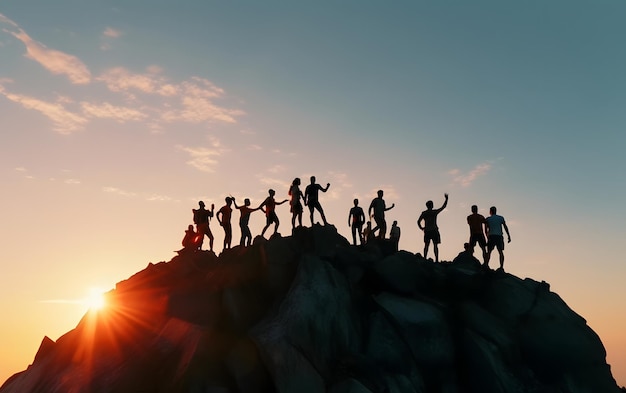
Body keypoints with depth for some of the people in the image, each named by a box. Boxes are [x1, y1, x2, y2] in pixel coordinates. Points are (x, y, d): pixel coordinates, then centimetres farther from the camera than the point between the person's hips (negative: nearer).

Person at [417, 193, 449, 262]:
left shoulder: (423, 213, 3)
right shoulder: (435, 212, -4)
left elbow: (418, 221, -1)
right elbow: (443, 206, 7)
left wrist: (421, 228, 13)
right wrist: (446, 199, 17)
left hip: (427, 231, 3)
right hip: (434, 231, -3)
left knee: (426, 245, 5)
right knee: (435, 245, -2)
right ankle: (436, 260, -8)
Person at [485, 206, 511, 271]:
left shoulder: (488, 219, 7)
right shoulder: (501, 218, 9)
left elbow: (485, 229, 8)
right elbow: (505, 227, 2)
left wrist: (487, 236, 24)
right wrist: (509, 236, 3)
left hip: (491, 236, -1)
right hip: (499, 236, 1)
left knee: (489, 251, 1)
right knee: (501, 252, 3)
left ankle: (486, 265, -13)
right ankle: (501, 267, -5)